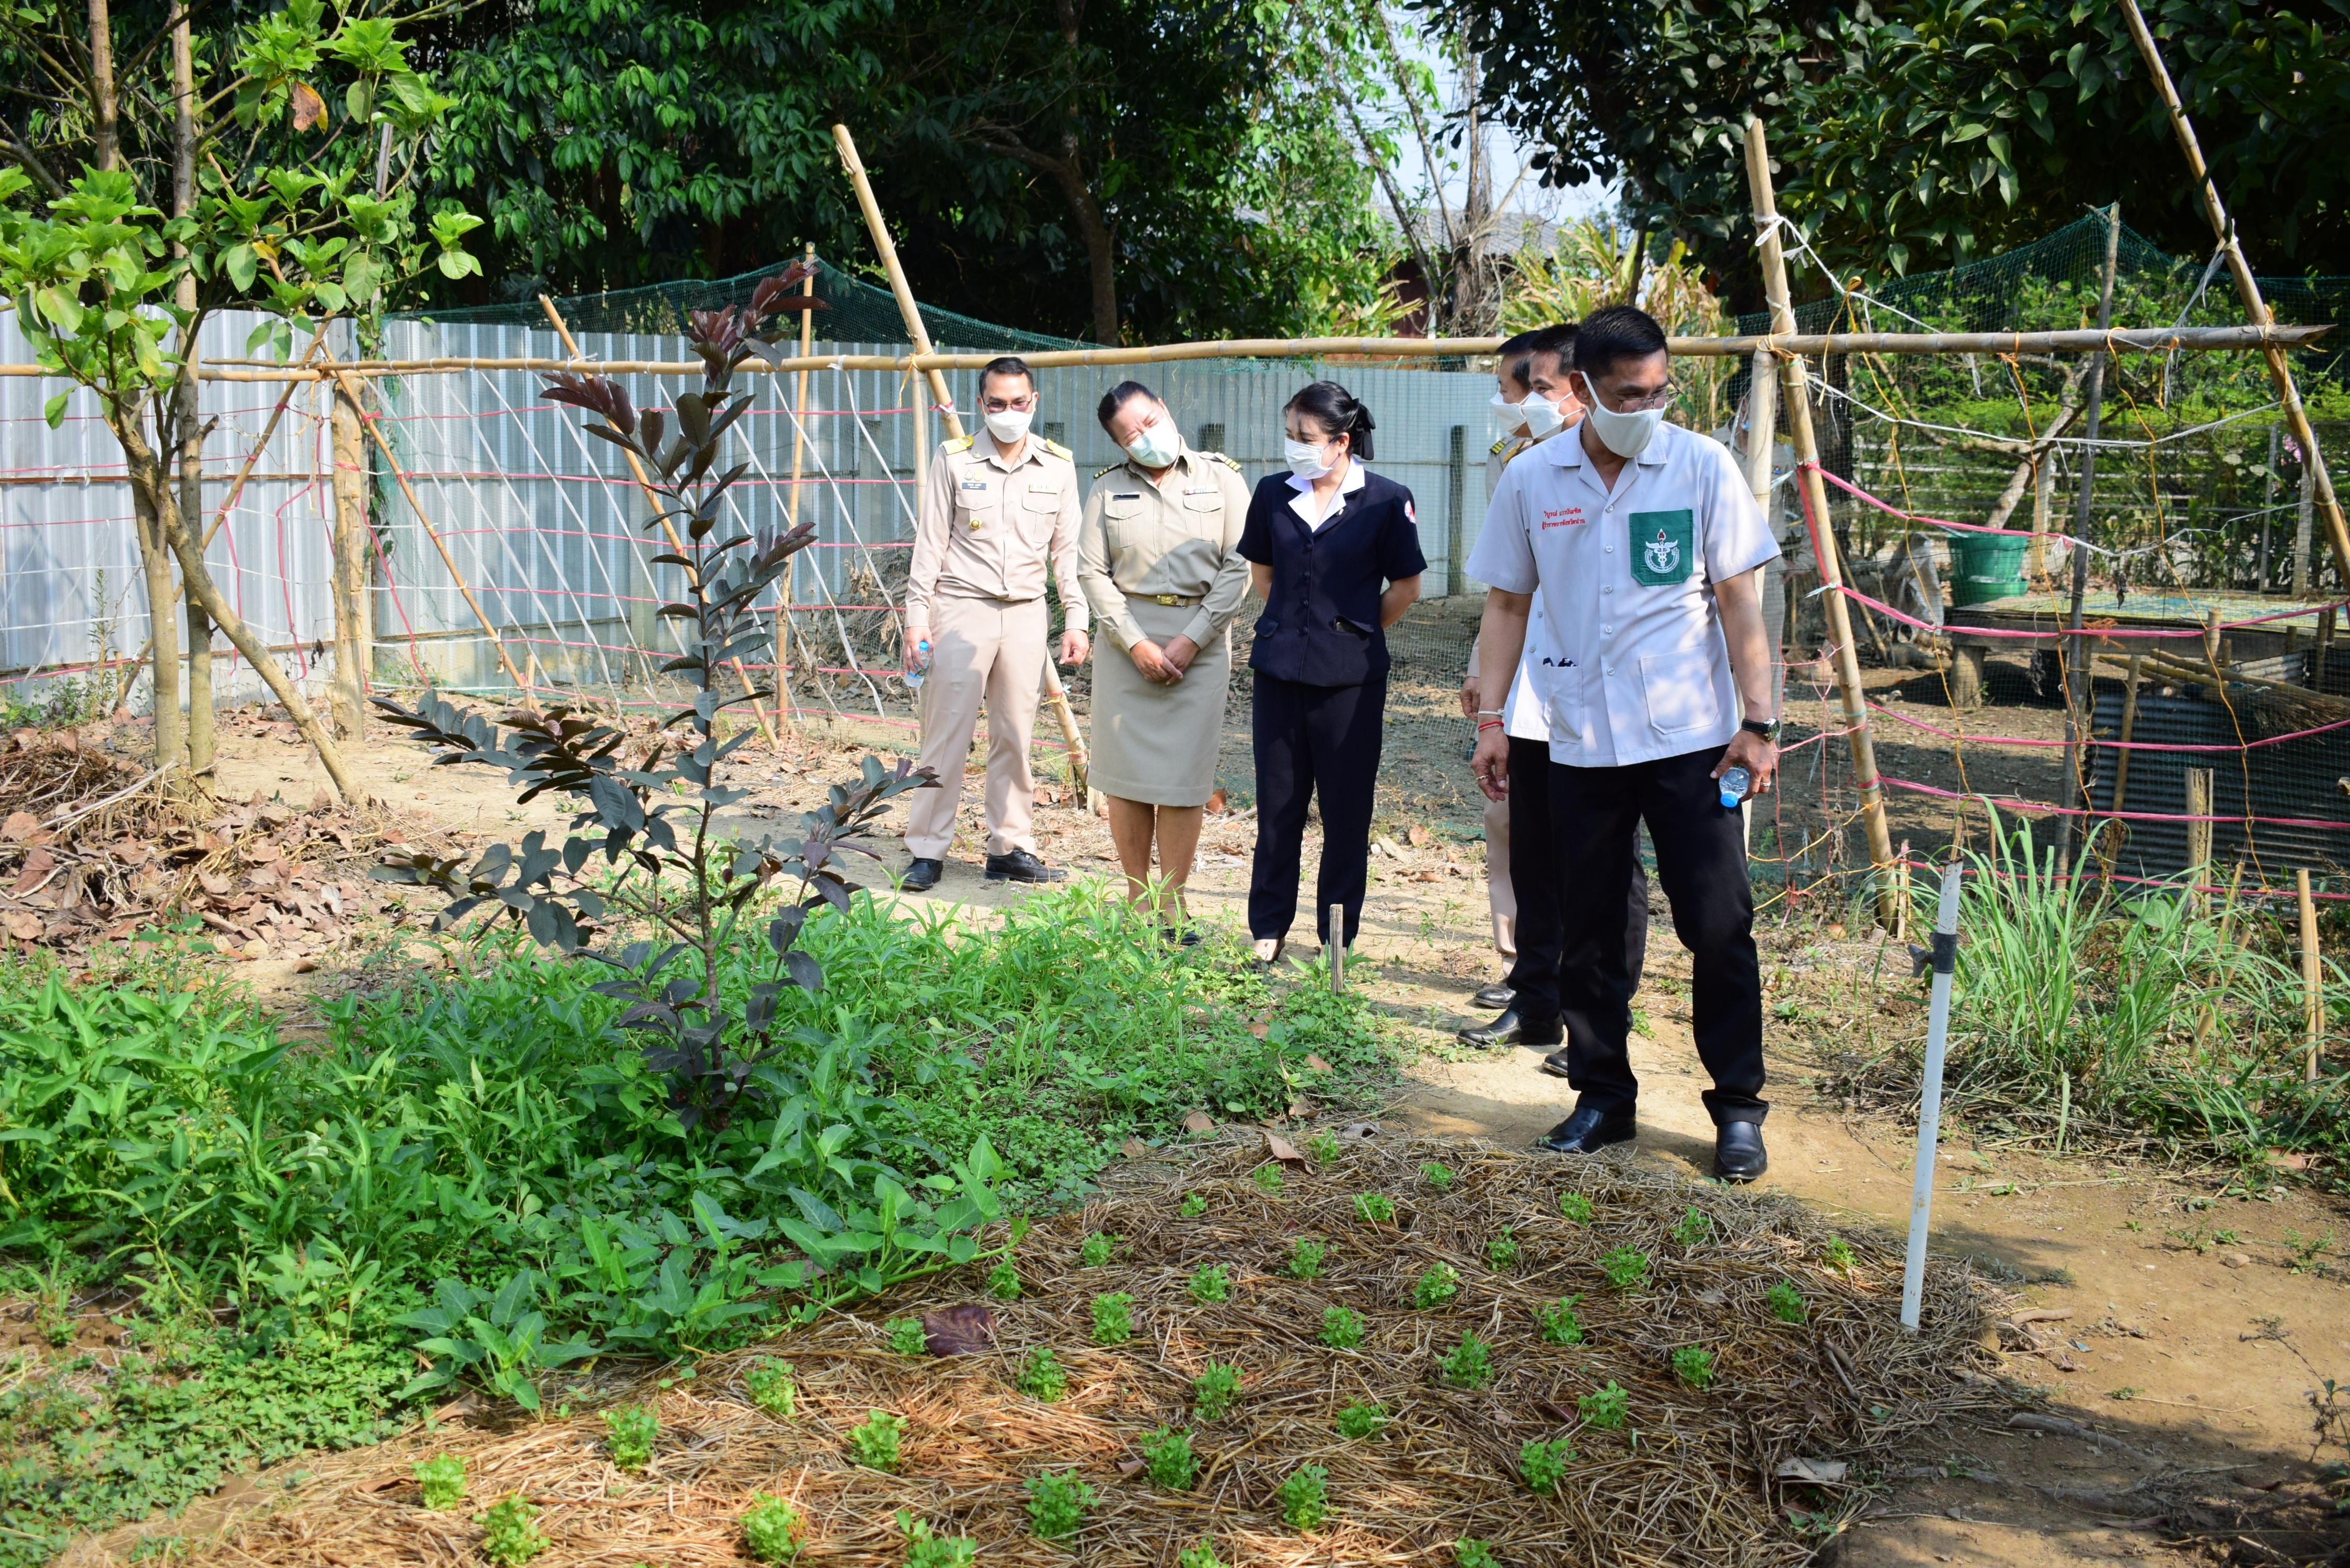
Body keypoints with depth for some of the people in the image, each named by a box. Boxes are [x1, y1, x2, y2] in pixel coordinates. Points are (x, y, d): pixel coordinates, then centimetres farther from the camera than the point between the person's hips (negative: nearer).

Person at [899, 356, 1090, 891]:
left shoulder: (1058, 465, 6)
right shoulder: (953, 460, 0)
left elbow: (1067, 550, 10)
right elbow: (930, 544, 1)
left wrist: (1076, 619, 4)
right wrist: (917, 617, -5)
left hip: (1026, 613, 3)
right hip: (961, 609, -2)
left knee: (1015, 736, 7)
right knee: (946, 733, -4)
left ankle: (1010, 847, 15)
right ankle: (927, 852, 2)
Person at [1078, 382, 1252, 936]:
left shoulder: (1220, 479, 2)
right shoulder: (1108, 489, 5)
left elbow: (1239, 569, -2)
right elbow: (1092, 572, 2)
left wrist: (1190, 640, -9)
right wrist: (1136, 643, -9)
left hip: (1200, 640, -1)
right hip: (1127, 636, 1)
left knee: (1184, 778, -2)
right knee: (1126, 773, 2)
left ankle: (1170, 906, 7)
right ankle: (1136, 900, 14)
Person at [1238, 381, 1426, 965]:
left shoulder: (1385, 501, -7)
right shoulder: (1274, 494, 4)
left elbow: (1406, 587, 2)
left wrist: (1354, 631, 5)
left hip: (1350, 677, -3)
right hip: (1279, 670, 3)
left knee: (1346, 812, 5)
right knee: (1277, 806, 9)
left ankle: (1337, 940, 16)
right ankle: (1268, 929, 20)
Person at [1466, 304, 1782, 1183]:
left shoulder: (1702, 467, -3)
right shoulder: (1532, 481, 3)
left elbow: (1739, 601, -1)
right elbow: (1507, 606, 11)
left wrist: (1757, 721, -6)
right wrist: (1492, 721, 6)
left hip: (1692, 741, -2)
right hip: (1580, 744, 2)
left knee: (1719, 929, -1)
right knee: (1589, 934, 10)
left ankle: (1738, 1109, 11)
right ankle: (1602, 1099, 23)